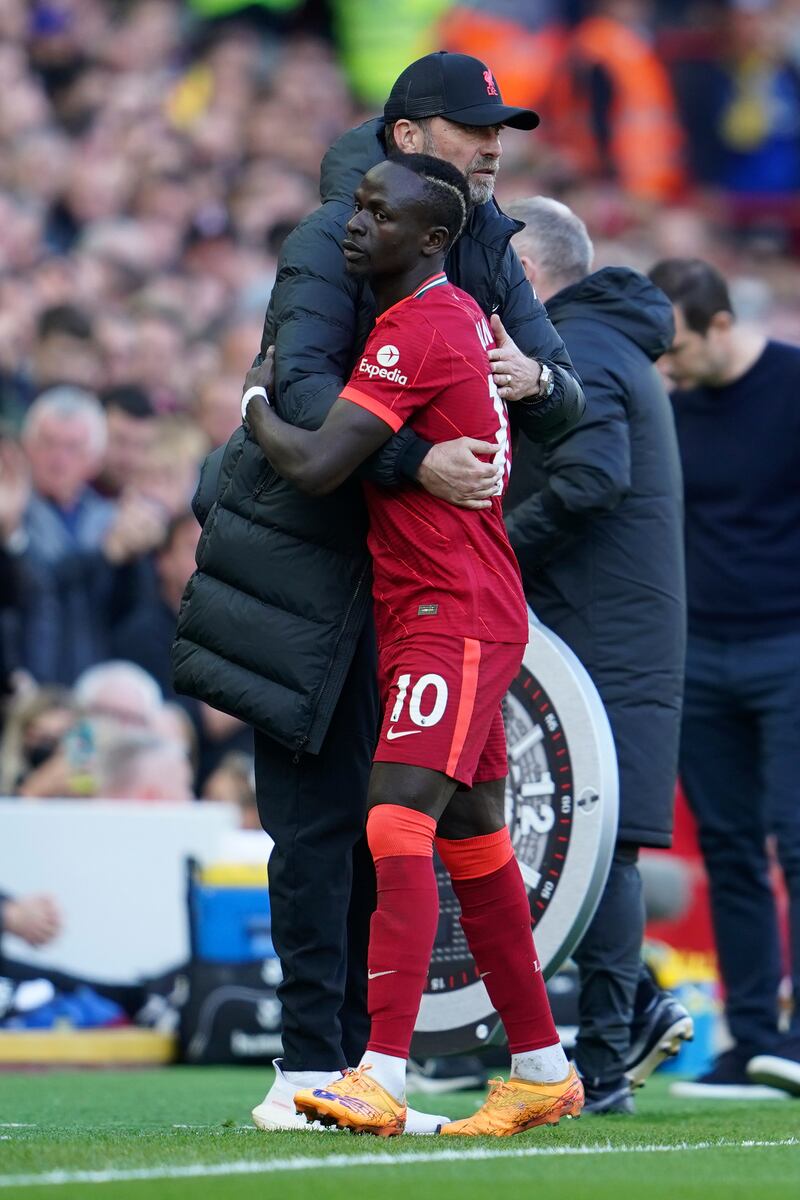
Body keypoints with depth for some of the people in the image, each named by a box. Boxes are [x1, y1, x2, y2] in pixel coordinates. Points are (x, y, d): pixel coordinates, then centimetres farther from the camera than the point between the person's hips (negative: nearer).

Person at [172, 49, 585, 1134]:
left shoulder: (486, 251, 9)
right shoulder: (333, 240, -12)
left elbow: (570, 400, 5)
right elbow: (302, 384, -26)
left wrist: (536, 378, -19)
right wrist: (413, 459, -39)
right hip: (304, 548, -7)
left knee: (383, 815, 7)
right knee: (321, 813, -8)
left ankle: (353, 1061, 13)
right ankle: (310, 1070, -6)